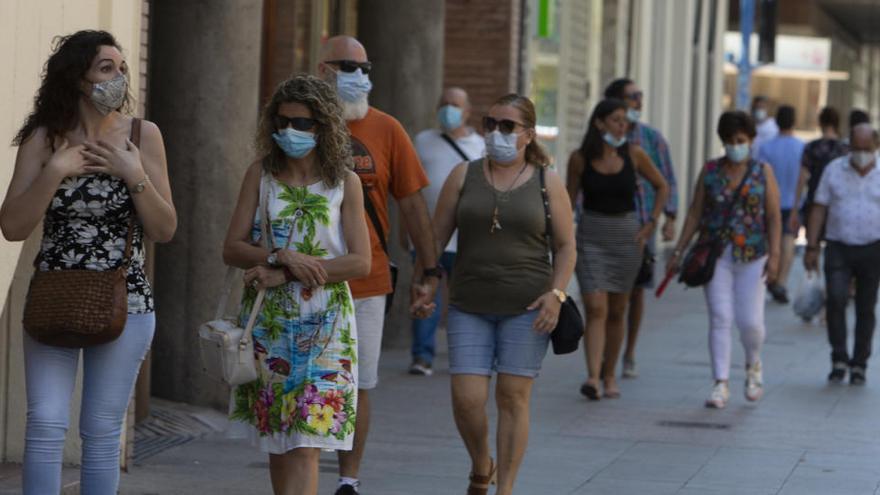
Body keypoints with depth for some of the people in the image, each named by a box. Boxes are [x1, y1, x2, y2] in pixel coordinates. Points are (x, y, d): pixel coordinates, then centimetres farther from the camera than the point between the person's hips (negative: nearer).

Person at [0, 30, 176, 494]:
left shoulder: (142, 136, -1)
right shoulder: (44, 138, -2)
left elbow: (164, 230, -1)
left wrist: (134, 174, -14)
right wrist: (55, 171, -16)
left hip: (124, 300, 0)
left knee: (102, 430, 3)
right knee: (46, 424, -8)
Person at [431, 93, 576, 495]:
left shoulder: (547, 183, 3)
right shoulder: (464, 176, 6)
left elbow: (566, 246, 4)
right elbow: (437, 235, 7)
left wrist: (556, 293, -9)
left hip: (525, 307, -1)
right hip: (470, 306, 1)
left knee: (513, 398, -1)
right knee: (466, 399, -5)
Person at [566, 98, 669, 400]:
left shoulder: (633, 155, -1)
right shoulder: (580, 159, -4)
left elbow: (662, 187, 11)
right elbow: (569, 201, 6)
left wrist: (651, 224, 3)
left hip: (626, 236, 2)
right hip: (591, 237, -2)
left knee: (616, 312, 8)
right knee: (595, 309, -13)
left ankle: (609, 375, 21)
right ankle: (593, 378, -22)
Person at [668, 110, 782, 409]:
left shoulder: (763, 172, 4)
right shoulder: (710, 171, 7)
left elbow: (774, 217, 1)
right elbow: (695, 214, 8)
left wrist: (774, 256, -9)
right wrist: (678, 252, 4)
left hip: (752, 257, -1)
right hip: (715, 254, 1)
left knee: (750, 321, -3)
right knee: (720, 319, -5)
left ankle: (753, 365, 28)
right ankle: (721, 385, -2)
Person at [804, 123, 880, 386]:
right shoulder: (834, 170, 1)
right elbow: (819, 209, 2)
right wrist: (811, 248, -4)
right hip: (838, 248, 0)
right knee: (836, 299, -18)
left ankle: (859, 365, 17)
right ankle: (839, 360, -8)